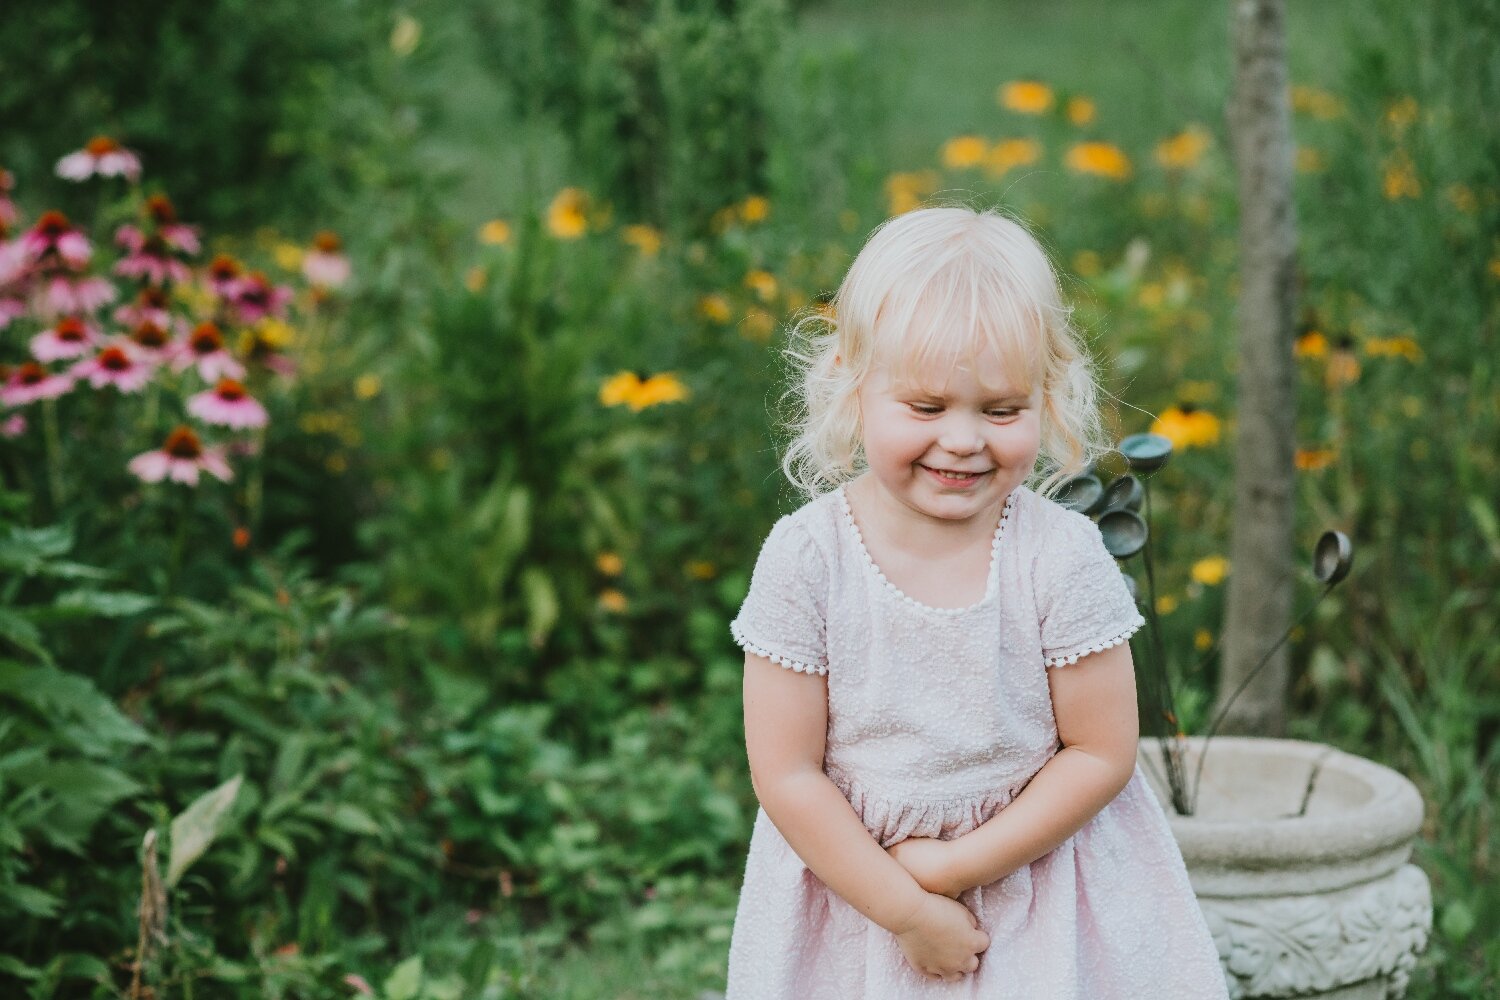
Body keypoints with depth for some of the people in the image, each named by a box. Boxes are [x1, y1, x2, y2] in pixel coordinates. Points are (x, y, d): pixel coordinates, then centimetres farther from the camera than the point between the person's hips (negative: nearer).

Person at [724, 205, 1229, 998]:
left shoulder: (1062, 555, -15)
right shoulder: (805, 557, -16)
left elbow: (1101, 753, -10)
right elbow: (785, 773, -12)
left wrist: (957, 866, -15)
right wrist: (905, 908, -14)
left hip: (1034, 865, 0)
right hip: (851, 879, 0)